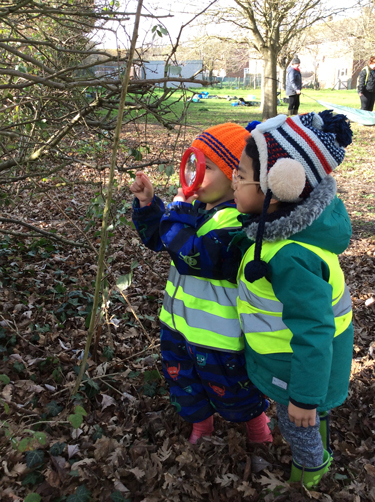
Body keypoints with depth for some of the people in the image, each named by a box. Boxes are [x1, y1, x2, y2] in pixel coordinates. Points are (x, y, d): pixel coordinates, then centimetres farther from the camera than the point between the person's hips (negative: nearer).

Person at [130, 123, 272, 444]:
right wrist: (147, 203, -8)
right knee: (181, 378, 25)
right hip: (180, 320, 8)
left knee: (227, 386, 15)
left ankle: (256, 421, 46)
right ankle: (200, 422, 52)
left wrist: (178, 211, -28)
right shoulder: (196, 207, -1)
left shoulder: (237, 222, -28)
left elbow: (192, 257, -36)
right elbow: (156, 237, 8)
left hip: (218, 332, -8)